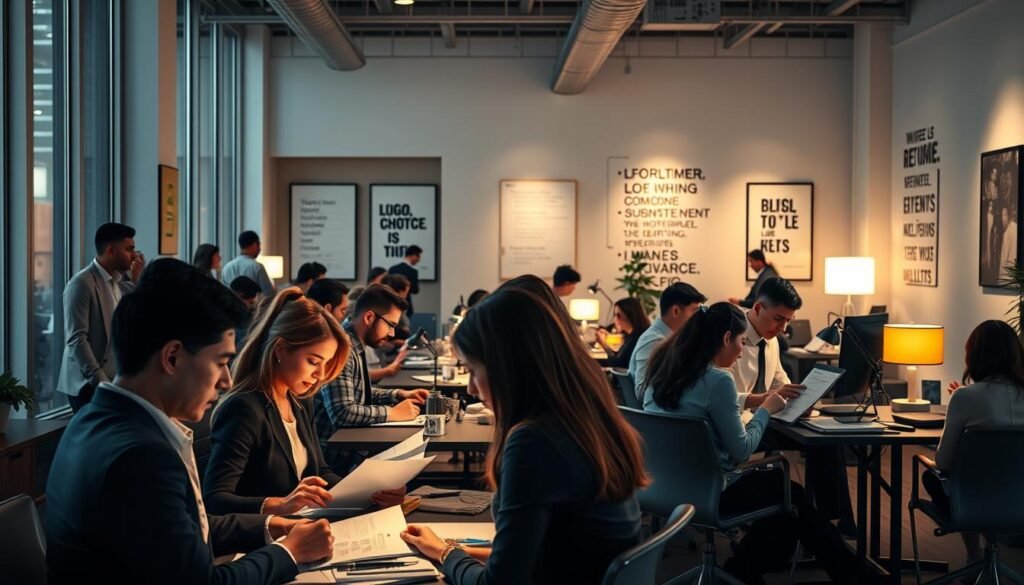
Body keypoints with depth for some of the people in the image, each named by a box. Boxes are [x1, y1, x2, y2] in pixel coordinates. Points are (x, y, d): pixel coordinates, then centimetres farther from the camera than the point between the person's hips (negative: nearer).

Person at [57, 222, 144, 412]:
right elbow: (76, 339, -17)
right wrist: (99, 380, -20)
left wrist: (136, 279, 3)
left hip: (113, 379, 7)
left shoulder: (118, 281, 12)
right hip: (89, 383, -7)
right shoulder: (82, 283, -12)